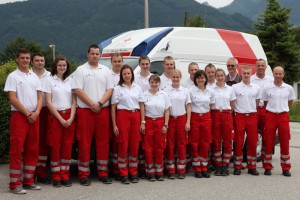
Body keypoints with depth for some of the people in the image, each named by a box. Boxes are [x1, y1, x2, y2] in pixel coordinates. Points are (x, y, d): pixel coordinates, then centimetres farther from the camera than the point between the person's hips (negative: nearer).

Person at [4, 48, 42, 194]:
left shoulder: (34, 77, 15)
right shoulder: (13, 76, -1)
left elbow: (40, 97, 12)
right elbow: (12, 99, -9)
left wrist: (36, 113, -5)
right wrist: (27, 113, -12)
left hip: (34, 116, 6)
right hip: (19, 116, -6)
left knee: (32, 150, 8)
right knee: (16, 150, -6)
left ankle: (28, 181, 18)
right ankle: (15, 184, -3)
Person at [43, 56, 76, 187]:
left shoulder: (70, 81, 11)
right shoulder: (49, 80, 2)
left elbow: (74, 101, 8)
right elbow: (48, 102, -4)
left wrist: (71, 118, -5)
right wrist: (60, 118, -10)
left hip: (69, 117, 3)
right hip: (55, 116, -3)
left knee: (67, 147, 2)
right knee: (56, 146, -2)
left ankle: (65, 176, 10)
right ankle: (56, 177, 5)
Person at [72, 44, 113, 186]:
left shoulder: (106, 70, 12)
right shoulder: (80, 70, 2)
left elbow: (110, 89, 6)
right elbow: (78, 90, -6)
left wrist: (100, 103, -9)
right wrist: (92, 104, -12)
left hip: (103, 110, 3)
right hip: (85, 111, -3)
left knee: (103, 142, 6)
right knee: (84, 143, -1)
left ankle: (103, 172, 14)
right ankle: (84, 174, 5)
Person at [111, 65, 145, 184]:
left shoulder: (137, 88, 11)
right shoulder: (117, 88, 3)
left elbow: (141, 106, 11)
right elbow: (113, 107, 1)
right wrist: (114, 125, -5)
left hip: (135, 116, 3)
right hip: (123, 116, -2)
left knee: (135, 146, 4)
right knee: (123, 146, -2)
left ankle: (133, 173, 14)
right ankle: (123, 174, 5)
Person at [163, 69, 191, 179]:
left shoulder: (185, 91, 7)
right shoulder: (166, 90, 1)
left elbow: (188, 107, 7)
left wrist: (188, 122, 0)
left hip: (182, 119, 1)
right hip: (169, 119, -1)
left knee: (182, 144, 2)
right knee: (170, 145, 0)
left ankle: (181, 170, 10)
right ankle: (170, 171, 7)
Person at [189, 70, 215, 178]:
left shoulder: (210, 92, 6)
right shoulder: (191, 91, -3)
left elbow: (210, 106, 14)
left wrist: (206, 114, 3)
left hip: (206, 118, 3)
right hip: (194, 118, -2)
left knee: (205, 144, 4)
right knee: (195, 144, 1)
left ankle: (204, 168, 14)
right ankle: (197, 169, 9)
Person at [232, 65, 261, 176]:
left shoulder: (256, 88, 8)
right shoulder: (235, 87, 0)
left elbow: (257, 103, 15)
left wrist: (252, 112, 9)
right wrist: (234, 113, 1)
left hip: (252, 117, 2)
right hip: (240, 117, -2)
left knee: (252, 142, 4)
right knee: (238, 142, 0)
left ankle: (252, 167, 13)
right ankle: (237, 167, 8)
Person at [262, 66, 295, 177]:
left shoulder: (289, 88, 5)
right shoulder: (267, 88, 2)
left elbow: (290, 103, 16)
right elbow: (265, 103, 10)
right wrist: (271, 110, 8)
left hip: (283, 116, 1)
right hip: (270, 116, -1)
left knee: (285, 143, 2)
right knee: (268, 142, 0)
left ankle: (286, 168, 10)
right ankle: (267, 167, 9)